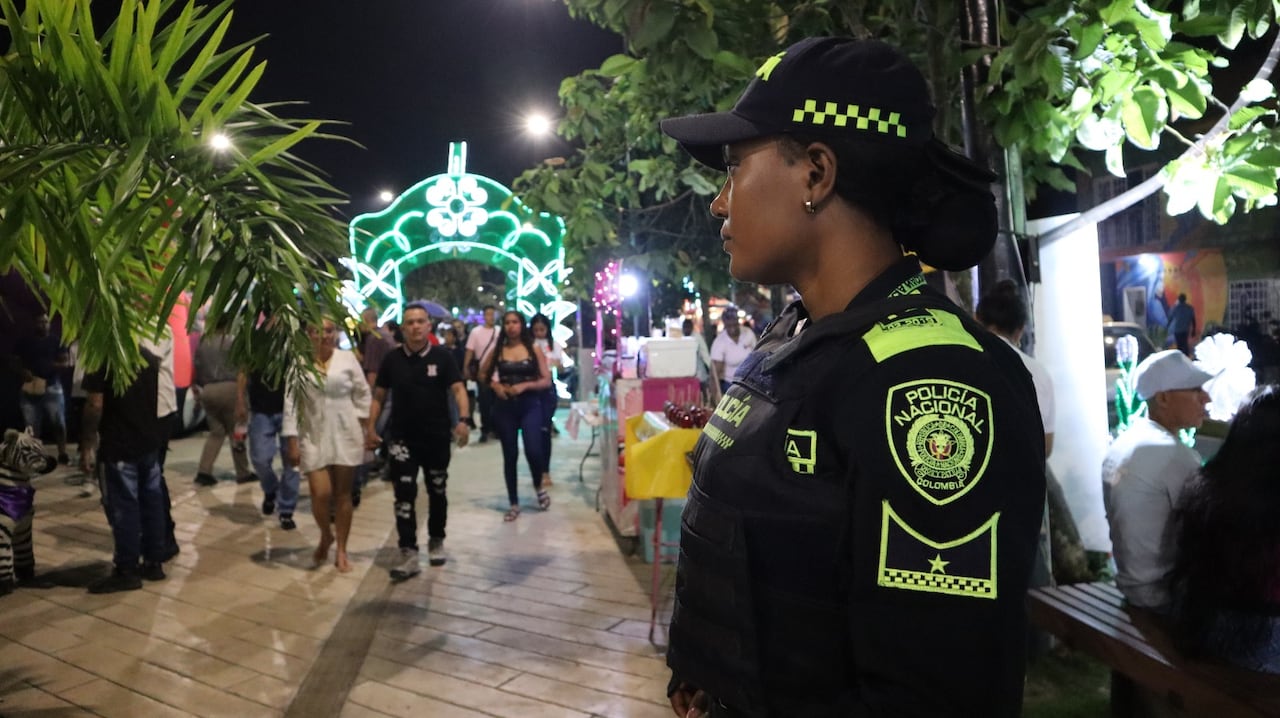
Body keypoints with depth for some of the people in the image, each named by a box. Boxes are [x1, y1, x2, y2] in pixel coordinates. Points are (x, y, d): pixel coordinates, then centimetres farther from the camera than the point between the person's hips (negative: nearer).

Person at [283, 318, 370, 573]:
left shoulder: (347, 358, -1)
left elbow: (362, 393, 7)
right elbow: (290, 402, -3)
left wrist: (362, 425, 2)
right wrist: (292, 442, -6)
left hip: (345, 434, 1)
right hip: (313, 436, -1)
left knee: (342, 494, 7)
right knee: (321, 494, -9)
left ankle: (341, 550, 21)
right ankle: (325, 536, 22)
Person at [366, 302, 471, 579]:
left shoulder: (442, 356, -5)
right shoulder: (392, 359, 1)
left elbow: (458, 389, -10)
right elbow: (379, 396, 7)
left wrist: (464, 419, -25)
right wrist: (371, 426, -1)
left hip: (437, 436, 0)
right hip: (402, 437, 0)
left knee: (437, 492, 14)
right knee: (404, 495, -7)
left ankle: (436, 541, 33)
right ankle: (409, 554, -7)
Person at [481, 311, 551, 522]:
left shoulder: (534, 350, 0)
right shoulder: (497, 351, 5)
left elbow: (547, 380, -2)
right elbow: (482, 375, 15)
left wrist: (525, 386, -17)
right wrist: (495, 385, -5)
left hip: (530, 405, -2)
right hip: (504, 407, 2)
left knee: (533, 451, -15)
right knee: (510, 455, 6)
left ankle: (538, 486, 18)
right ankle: (514, 504, 18)